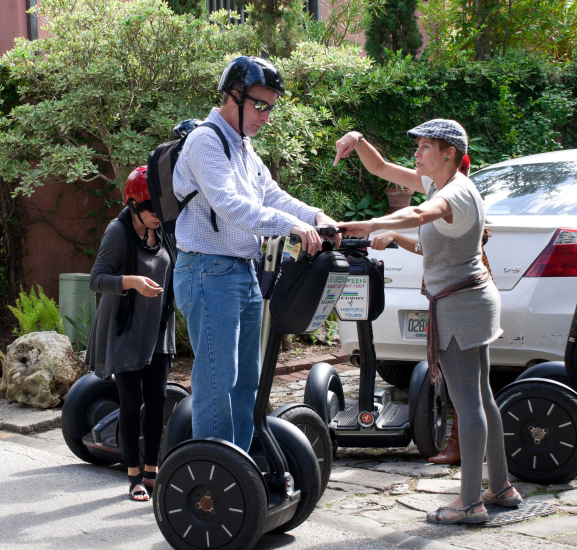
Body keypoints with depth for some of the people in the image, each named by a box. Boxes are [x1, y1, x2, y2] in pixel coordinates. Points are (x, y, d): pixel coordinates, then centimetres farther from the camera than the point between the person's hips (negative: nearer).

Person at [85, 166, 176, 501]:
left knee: (158, 398, 3)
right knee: (132, 401, -2)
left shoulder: (162, 232, 4)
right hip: (125, 332, -5)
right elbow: (97, 279, -19)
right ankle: (135, 476, 7)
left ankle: (152, 471, 13)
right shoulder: (119, 232, -14)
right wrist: (131, 281, -35)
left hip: (157, 331, 5)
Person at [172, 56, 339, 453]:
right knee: (217, 380, -9)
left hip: (246, 273, 10)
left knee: (246, 379, 13)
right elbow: (229, 204, -24)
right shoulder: (206, 141, -12)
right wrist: (290, 224, -28)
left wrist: (315, 216, -3)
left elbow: (271, 195, 15)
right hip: (211, 274, -10)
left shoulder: (245, 148, 19)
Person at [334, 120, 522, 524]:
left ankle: (470, 502, -3)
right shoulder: (438, 184, 11)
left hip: (459, 303, -10)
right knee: (479, 397, 15)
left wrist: (371, 226, -56)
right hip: (472, 299, 10)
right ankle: (501, 488, 25)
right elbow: (381, 169, 15)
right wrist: (358, 142, -3)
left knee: (467, 401, -7)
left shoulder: (456, 192, -19)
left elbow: (419, 215, -43)